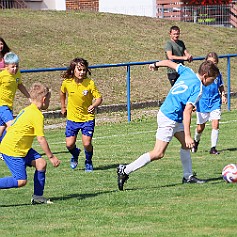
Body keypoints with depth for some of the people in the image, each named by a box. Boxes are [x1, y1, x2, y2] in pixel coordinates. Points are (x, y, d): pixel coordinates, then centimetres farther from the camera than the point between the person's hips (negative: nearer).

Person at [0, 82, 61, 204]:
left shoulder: (27, 110, 13)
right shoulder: (37, 115, -15)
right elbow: (41, 139, -16)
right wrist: (51, 157, -9)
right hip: (12, 149, -10)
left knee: (41, 163, 2)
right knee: (21, 181, -12)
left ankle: (37, 196, 7)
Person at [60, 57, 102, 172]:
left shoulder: (90, 83, -17)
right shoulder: (67, 83, -9)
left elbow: (99, 98, -15)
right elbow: (62, 93, 13)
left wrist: (94, 105, -35)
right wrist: (63, 107, 19)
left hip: (87, 118, -2)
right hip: (72, 118, 2)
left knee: (87, 144, -12)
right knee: (69, 144, -4)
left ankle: (88, 162, 20)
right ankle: (75, 155, 33)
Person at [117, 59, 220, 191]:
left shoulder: (187, 72, 5)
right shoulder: (197, 88, -18)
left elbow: (169, 62, 21)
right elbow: (187, 112, -23)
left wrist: (156, 65, 41)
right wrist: (187, 136, -21)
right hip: (169, 119, -10)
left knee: (185, 144, 15)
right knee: (158, 154, -9)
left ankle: (188, 176, 20)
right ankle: (125, 170, -9)